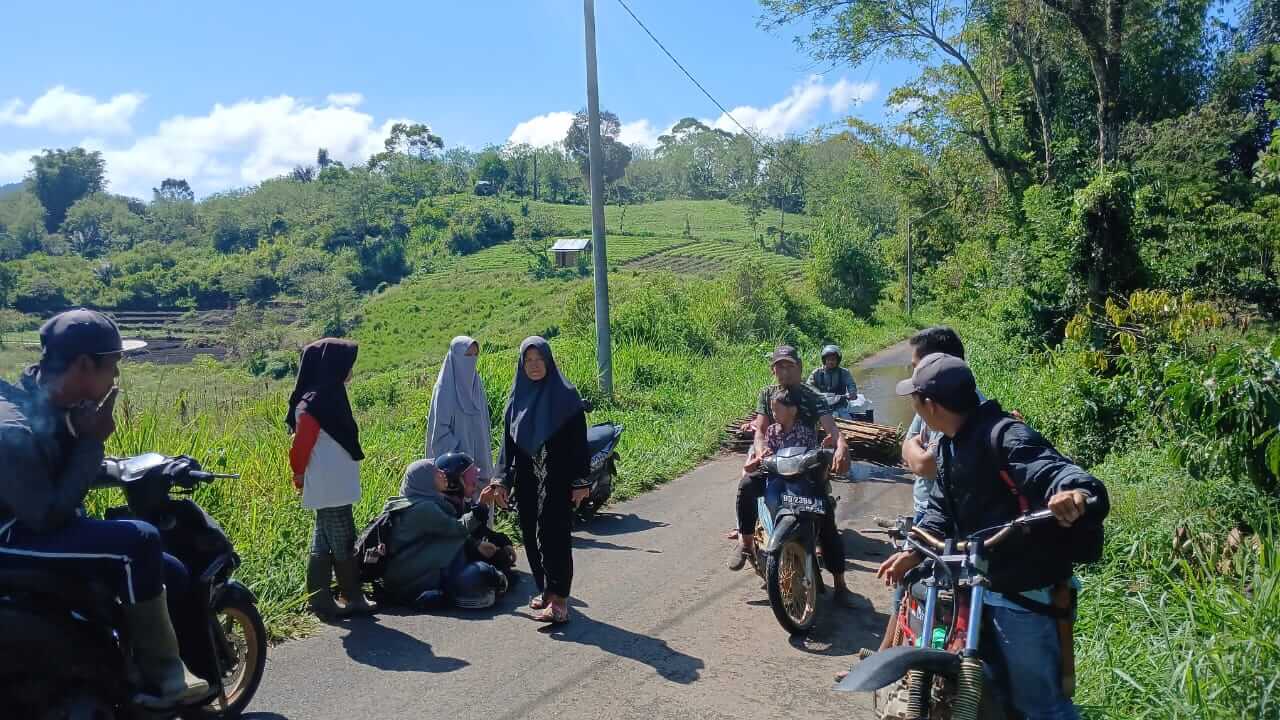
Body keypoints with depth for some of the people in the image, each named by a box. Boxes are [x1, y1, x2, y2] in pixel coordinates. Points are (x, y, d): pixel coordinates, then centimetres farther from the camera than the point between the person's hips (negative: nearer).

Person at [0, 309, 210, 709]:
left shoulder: (63, 406, 1)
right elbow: (47, 516, -27)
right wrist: (92, 441, -23)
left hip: (51, 528, 9)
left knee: (172, 575, 1)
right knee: (138, 542, -29)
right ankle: (161, 676, -15)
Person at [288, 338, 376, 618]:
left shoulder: (328, 397, 11)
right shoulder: (315, 403, -19)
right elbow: (300, 445, -16)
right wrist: (300, 476, -2)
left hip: (333, 487, 9)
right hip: (331, 488, -9)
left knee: (324, 543, 13)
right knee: (343, 544, 0)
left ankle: (320, 600, 21)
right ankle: (354, 599, 11)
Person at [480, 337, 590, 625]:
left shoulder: (565, 395, -5)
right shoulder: (516, 398, 10)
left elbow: (579, 441, -6)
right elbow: (508, 443, 11)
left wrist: (581, 482, -11)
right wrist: (501, 481, 2)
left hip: (557, 480, -5)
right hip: (526, 481, 5)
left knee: (553, 536, -10)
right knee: (531, 537, 9)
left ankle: (559, 601, -9)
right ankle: (546, 591, 23)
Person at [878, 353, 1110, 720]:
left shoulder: (1004, 436, -20)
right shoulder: (950, 444, 11)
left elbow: (1051, 469, -34)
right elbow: (942, 508, 15)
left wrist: (1075, 491, -57)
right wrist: (914, 551, 1)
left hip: (1020, 591, -9)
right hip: (978, 585, 9)